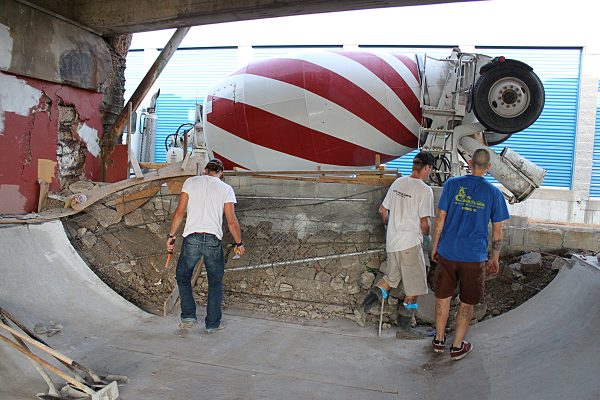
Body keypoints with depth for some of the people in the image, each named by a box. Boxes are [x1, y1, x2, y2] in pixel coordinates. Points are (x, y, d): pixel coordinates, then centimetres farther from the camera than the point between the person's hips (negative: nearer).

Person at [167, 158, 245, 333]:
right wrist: (239, 243, 13)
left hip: (191, 238, 0)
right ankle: (212, 323, 19)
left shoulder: (190, 182, 7)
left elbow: (180, 212, 2)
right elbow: (232, 221, 1)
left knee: (183, 277, 20)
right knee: (215, 282, 14)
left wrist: (171, 236, 10)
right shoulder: (226, 188, 6)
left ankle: (188, 317, 15)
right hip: (214, 240, 0)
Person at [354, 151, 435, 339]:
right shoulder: (424, 190, -15)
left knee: (390, 279, 22)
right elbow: (424, 223, -15)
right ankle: (404, 329, 17)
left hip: (392, 242, 7)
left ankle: (363, 308, 13)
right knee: (414, 288, 7)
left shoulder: (398, 182, 6)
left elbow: (383, 210, 13)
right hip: (411, 244, -7)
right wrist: (427, 234, 7)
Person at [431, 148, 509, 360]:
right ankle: (457, 347, 23)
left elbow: (440, 219, -3)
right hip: (474, 257, -1)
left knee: (443, 297, 16)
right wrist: (495, 258, 12)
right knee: (467, 303, 13)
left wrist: (435, 247, 8)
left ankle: (439, 340, 30)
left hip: (447, 253, 1)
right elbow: (497, 231, 0)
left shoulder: (452, 184, -4)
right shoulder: (494, 193, -4)